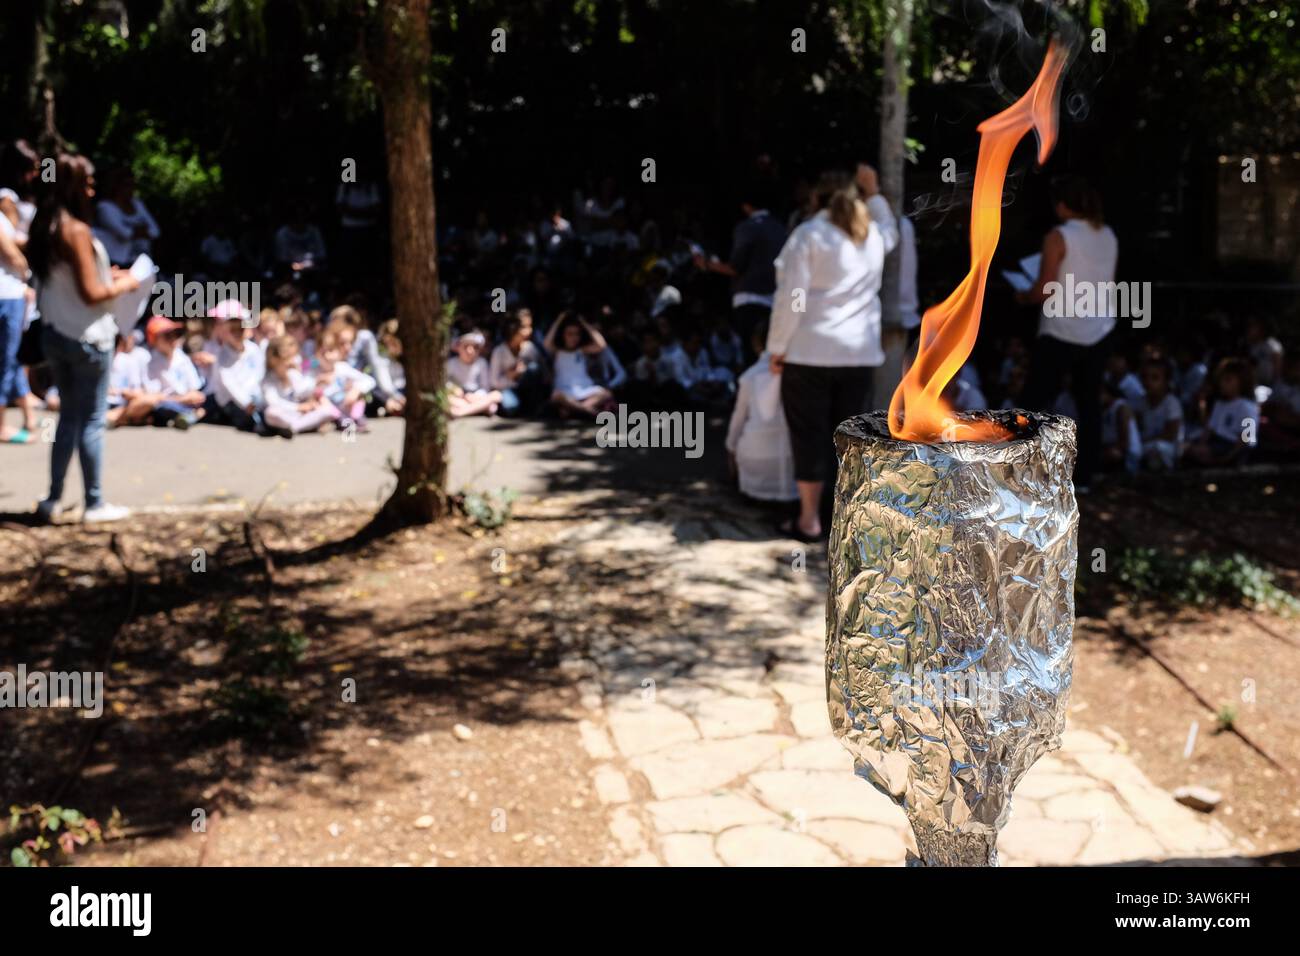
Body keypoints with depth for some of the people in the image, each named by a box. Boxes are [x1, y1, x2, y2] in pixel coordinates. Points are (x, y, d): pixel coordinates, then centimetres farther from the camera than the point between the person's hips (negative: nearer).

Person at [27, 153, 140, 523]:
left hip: (53, 334, 8)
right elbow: (91, 294, -19)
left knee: (68, 416, 16)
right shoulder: (76, 231, -18)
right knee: (91, 421, 1)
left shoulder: (43, 229, 8)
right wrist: (123, 285, -3)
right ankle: (94, 503, 9)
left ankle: (54, 499, 19)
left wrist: (105, 275, 15)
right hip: (86, 338, -8)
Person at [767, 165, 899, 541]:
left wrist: (778, 348, -4)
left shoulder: (808, 234, -5)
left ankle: (809, 520, 5)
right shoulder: (873, 235, 10)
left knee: (810, 434, 2)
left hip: (809, 351, -4)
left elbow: (791, 297, -10)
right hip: (859, 352, 4)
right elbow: (891, 230, 37)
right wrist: (875, 193, 38)